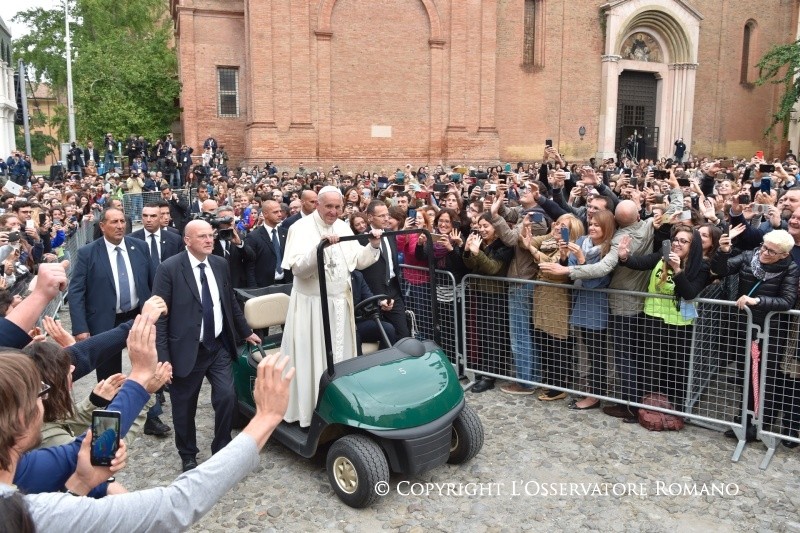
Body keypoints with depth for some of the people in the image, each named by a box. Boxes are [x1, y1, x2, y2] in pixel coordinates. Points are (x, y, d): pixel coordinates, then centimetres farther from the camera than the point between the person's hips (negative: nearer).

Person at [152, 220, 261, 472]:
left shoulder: (220, 264, 5)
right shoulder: (169, 268, -11)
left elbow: (231, 302, 17)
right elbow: (160, 316, -11)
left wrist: (246, 332, 22)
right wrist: (163, 357, -14)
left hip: (219, 347, 4)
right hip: (187, 350, -3)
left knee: (227, 397, -6)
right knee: (184, 408, 9)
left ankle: (222, 449, 18)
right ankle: (188, 456, 32)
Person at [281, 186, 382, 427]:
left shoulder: (343, 227, 8)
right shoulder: (301, 228, -11)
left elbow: (358, 261, 10)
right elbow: (298, 268, -22)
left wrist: (373, 246, -6)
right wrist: (319, 248, -35)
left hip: (340, 302, 6)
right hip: (312, 304, -6)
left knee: (339, 356, 13)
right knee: (313, 358, 0)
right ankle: (311, 410, 12)